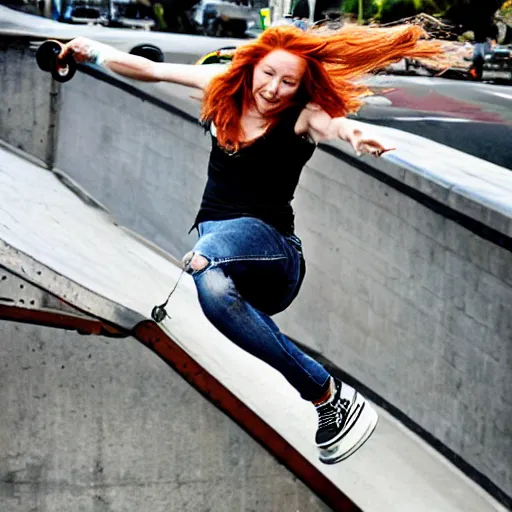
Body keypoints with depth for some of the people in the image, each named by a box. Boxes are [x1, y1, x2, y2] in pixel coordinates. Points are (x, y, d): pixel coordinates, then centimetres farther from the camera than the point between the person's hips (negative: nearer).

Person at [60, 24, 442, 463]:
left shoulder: (302, 115, -6)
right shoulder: (223, 85, 8)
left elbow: (333, 120, -29)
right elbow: (151, 70, 17)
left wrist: (353, 132, -50)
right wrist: (95, 52, 11)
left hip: (272, 250, -5)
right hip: (218, 244, 5)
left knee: (208, 253, -38)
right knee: (214, 287, -30)